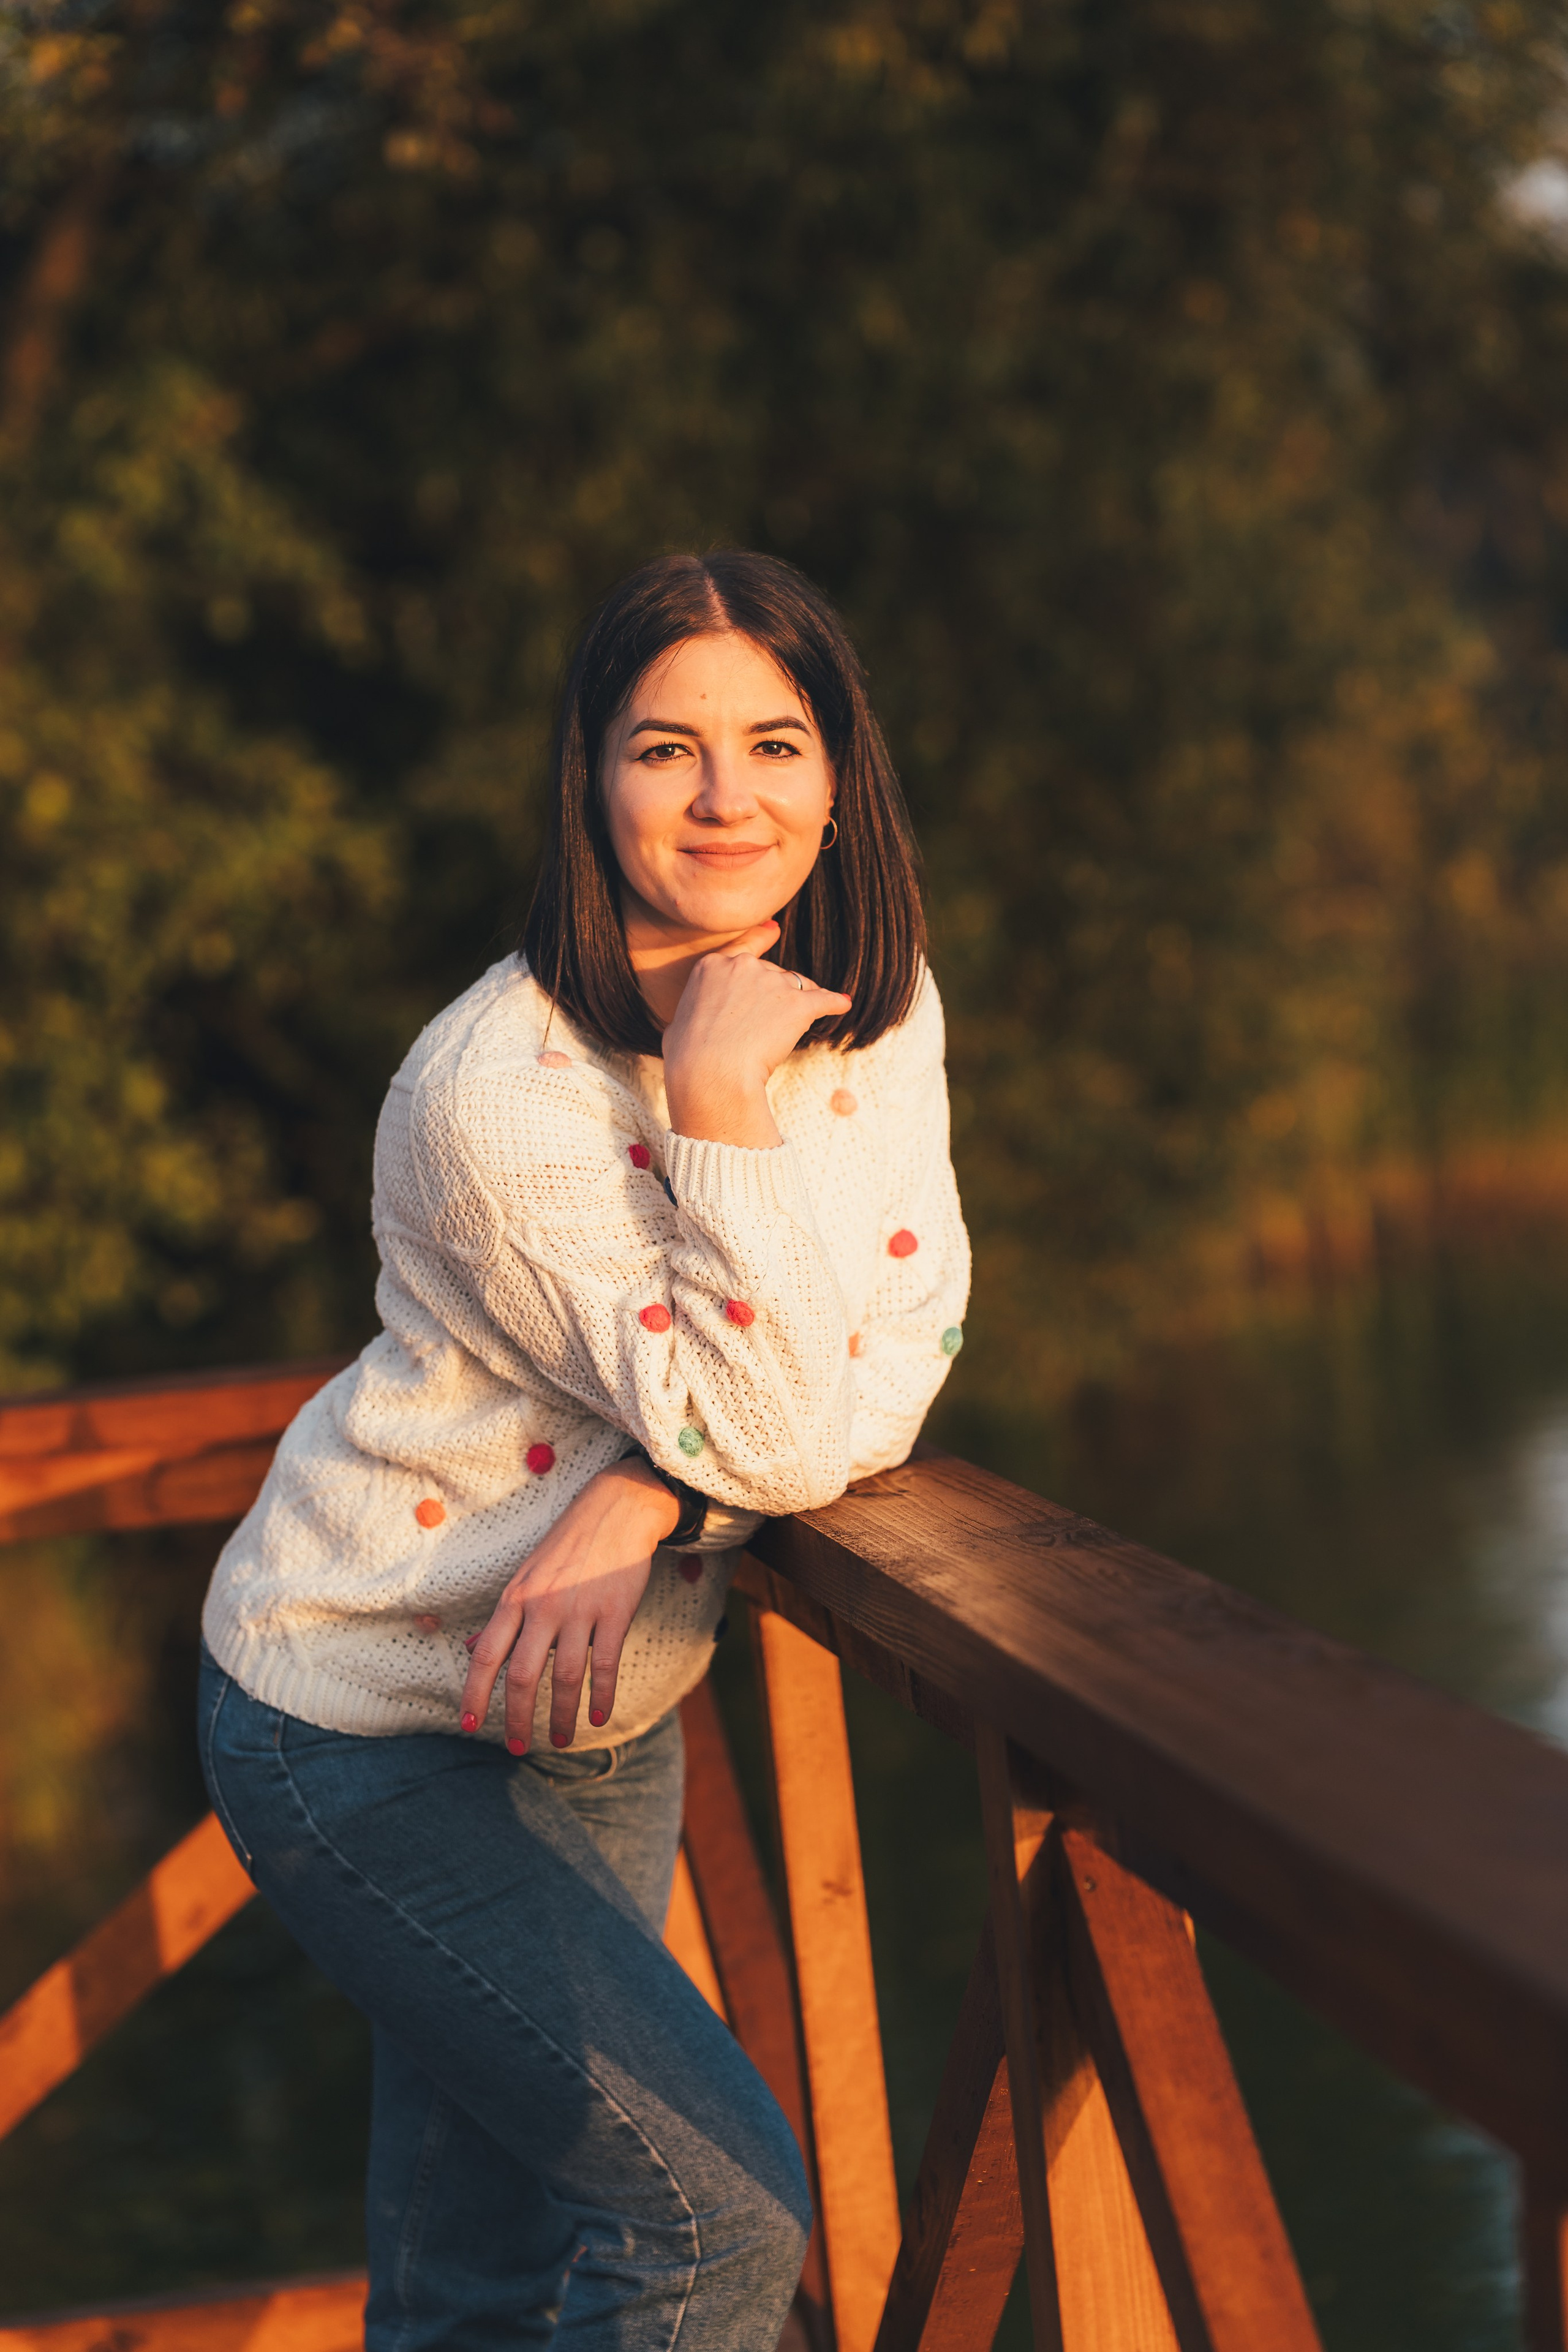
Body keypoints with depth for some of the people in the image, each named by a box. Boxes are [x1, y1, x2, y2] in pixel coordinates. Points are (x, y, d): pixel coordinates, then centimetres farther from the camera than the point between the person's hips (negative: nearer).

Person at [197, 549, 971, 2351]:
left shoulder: (878, 1006, -4)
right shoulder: (502, 1093, -26)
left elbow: (899, 1363, -9)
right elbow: (779, 1442, -25)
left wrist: (644, 1501, -25)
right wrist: (724, 1106, -32)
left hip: (596, 1722, 7)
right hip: (367, 1731, -7)